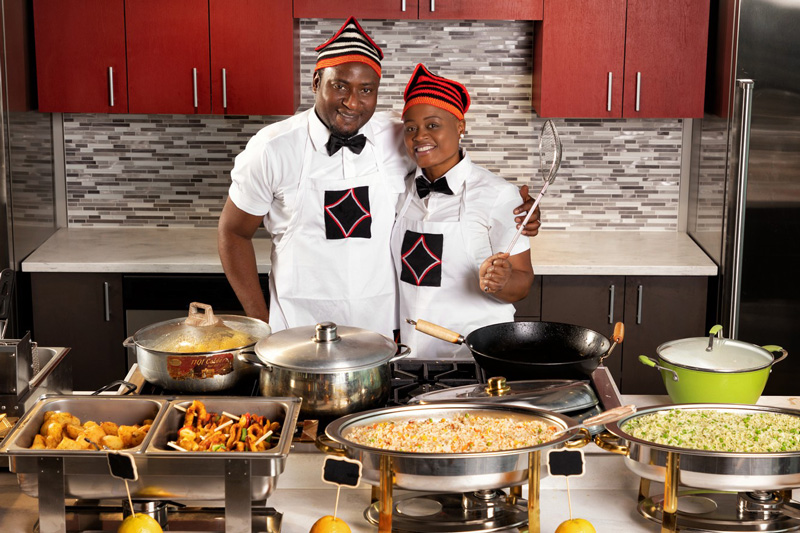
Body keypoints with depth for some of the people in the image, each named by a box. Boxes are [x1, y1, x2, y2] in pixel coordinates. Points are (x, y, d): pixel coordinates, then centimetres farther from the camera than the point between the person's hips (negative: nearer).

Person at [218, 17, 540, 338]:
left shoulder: (402, 139, -4)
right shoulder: (272, 149, -9)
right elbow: (233, 233, 1)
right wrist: (260, 324, -2)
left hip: (384, 332, 2)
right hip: (298, 335, -2)